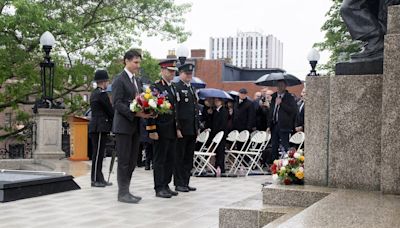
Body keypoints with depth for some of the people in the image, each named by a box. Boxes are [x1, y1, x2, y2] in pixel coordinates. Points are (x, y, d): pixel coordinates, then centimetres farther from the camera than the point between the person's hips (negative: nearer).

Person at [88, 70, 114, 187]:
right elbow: (110, 110, -10)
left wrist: (110, 120, 14)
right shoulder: (102, 93, -13)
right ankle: (95, 179, -2)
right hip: (100, 127, -10)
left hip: (95, 127, 10)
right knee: (98, 153, -6)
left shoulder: (94, 93, 17)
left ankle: (99, 178, 15)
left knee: (98, 153, 11)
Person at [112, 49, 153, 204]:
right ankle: (122, 193, 4)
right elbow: (117, 104, -15)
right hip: (123, 126, -8)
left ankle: (126, 191, 18)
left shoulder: (137, 81, 18)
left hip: (135, 127, 8)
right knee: (124, 161, -3)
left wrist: (146, 112, -2)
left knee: (132, 161, 10)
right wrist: (135, 113, -23)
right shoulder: (119, 80, -8)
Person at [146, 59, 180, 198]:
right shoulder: (155, 87, -9)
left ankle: (166, 185, 19)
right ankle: (159, 188, 3)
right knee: (160, 159, -2)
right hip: (161, 131, -8)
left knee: (170, 159, 11)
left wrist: (177, 128, 17)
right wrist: (152, 130, -19)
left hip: (172, 131, 8)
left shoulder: (173, 88, 17)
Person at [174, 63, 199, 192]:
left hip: (192, 130, 8)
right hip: (182, 129, -8)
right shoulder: (176, 88, -7)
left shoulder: (192, 89, 18)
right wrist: (177, 128, -19)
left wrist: (197, 127, 15)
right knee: (180, 157, 0)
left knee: (189, 157, 10)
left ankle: (185, 182, 16)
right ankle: (179, 184, 6)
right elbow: (175, 110, -14)